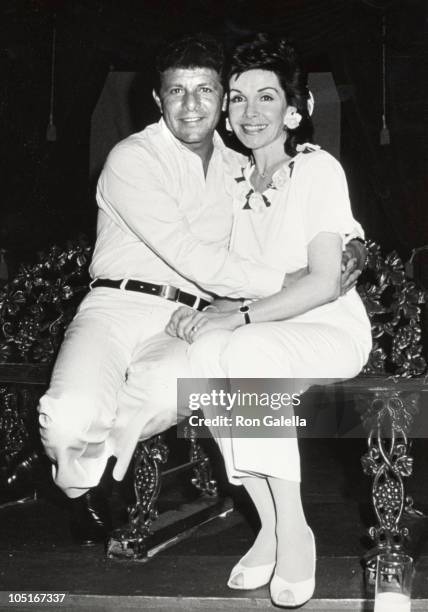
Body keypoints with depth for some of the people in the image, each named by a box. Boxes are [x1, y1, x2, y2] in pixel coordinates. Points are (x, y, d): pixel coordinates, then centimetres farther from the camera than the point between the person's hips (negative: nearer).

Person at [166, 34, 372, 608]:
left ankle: (293, 532, -26)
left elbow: (324, 284, -15)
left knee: (247, 350, -35)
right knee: (206, 354, -27)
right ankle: (269, 524, -19)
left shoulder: (318, 168, -7)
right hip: (263, 336, 5)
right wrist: (202, 312, -10)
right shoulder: (237, 181, 12)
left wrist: (238, 317, -24)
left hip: (332, 330, -5)